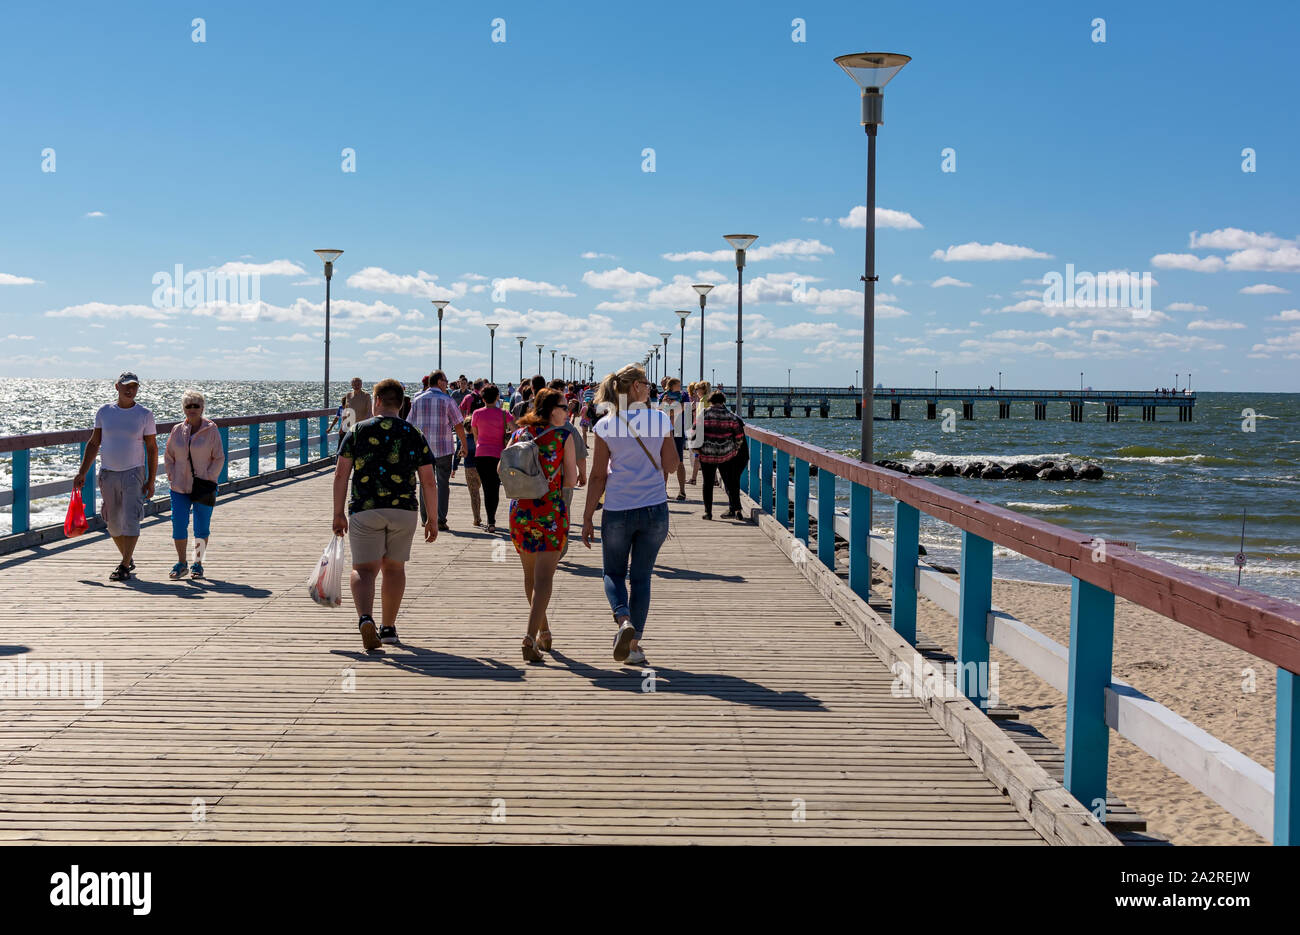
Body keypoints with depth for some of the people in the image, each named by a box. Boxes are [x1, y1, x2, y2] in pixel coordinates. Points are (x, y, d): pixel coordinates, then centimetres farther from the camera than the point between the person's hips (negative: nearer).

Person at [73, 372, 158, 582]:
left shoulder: (145, 415, -1)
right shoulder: (104, 411, 4)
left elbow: (152, 449, 1)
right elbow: (93, 443, 10)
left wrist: (151, 481, -4)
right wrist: (82, 473, 4)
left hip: (134, 473, -3)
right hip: (108, 473, 3)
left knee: (130, 519, -12)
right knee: (113, 522, 9)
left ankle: (124, 566, -10)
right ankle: (128, 558, 28)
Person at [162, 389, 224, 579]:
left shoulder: (211, 430, -2)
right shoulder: (177, 431, 7)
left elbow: (219, 458, -2)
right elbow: (168, 457, 13)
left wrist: (208, 479, -11)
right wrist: (172, 478, 1)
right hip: (180, 488, 2)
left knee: (202, 527, 4)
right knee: (178, 524, -4)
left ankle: (198, 563, 17)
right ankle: (181, 563, 7)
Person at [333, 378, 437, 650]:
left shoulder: (358, 431, 1)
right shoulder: (414, 435, 4)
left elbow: (341, 475, -2)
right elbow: (428, 481, 3)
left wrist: (338, 514, 4)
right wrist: (431, 519, 10)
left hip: (364, 510, -2)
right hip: (403, 511, 2)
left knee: (363, 568, 0)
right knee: (394, 567, 16)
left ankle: (365, 618, -26)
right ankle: (388, 627, 24)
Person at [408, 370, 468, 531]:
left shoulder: (417, 400, 6)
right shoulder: (447, 400, -5)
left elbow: (411, 425, 8)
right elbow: (458, 426, -5)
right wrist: (464, 446, 4)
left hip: (423, 448, 3)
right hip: (443, 448, -3)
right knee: (443, 483, 2)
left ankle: (425, 519, 12)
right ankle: (441, 520, -3)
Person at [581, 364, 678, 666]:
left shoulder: (605, 425, -4)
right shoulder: (660, 420, -3)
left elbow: (598, 476, -3)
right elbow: (670, 466, 5)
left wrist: (587, 518, 3)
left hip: (618, 510, -1)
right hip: (655, 509, 1)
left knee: (614, 573, 15)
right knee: (641, 576, 11)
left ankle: (624, 620, -13)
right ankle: (634, 645, 10)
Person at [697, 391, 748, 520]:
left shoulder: (703, 414, -4)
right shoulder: (730, 416, -2)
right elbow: (739, 437, 0)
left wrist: (698, 447, 11)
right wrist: (734, 449, 15)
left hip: (707, 455, -1)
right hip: (726, 456, 1)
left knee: (708, 483, 10)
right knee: (730, 483, 10)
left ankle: (708, 512, 9)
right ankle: (736, 509, 6)